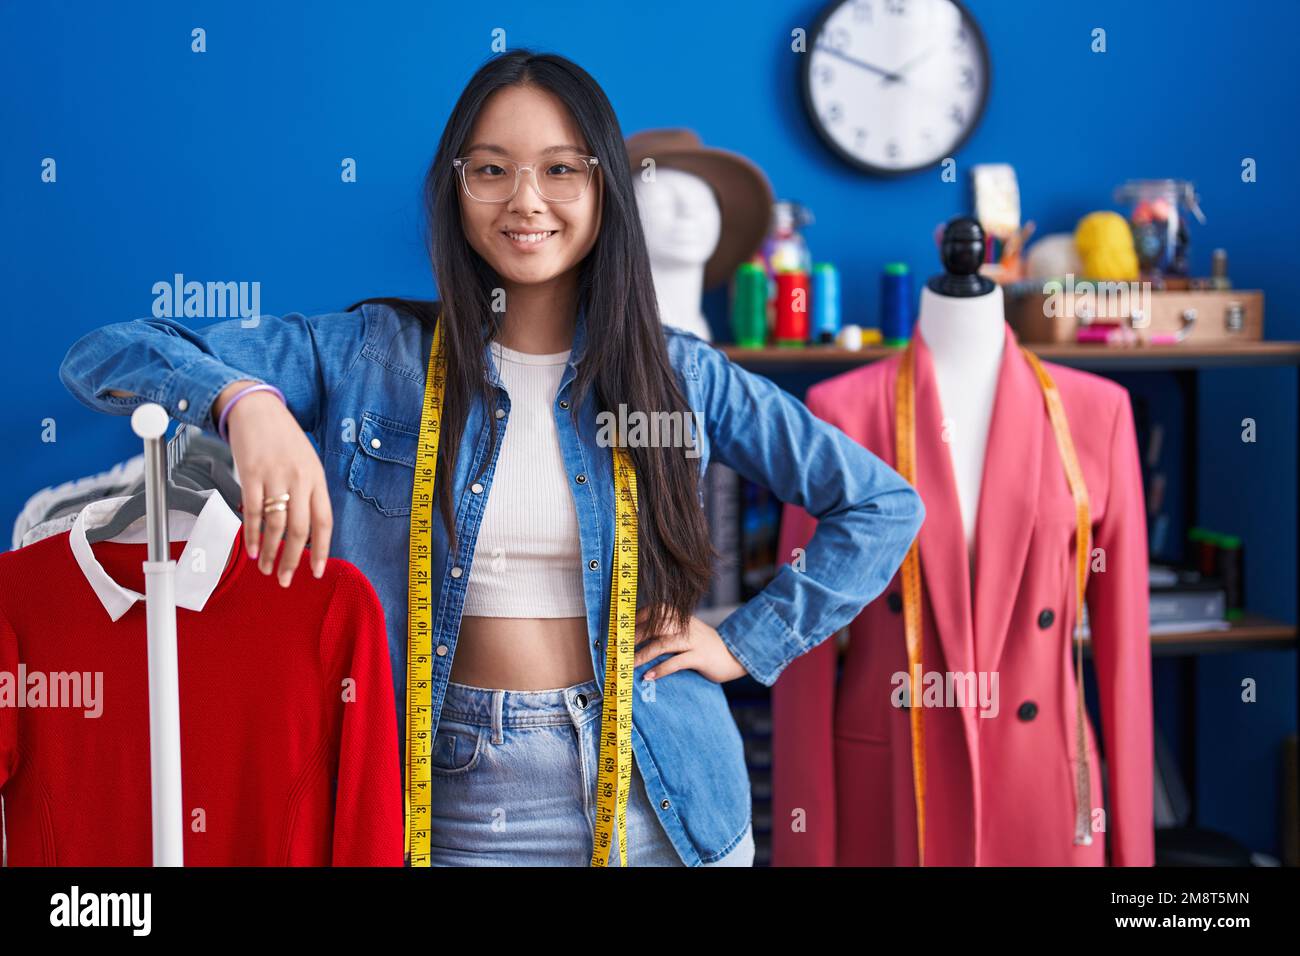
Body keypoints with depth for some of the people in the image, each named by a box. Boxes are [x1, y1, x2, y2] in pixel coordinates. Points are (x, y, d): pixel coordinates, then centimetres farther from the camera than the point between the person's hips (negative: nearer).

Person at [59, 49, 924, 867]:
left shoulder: (680, 374, 0)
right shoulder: (372, 355, -3)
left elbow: (884, 506, 6)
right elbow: (106, 357, -9)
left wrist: (749, 642, -1)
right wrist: (245, 399, -29)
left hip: (651, 788, 1)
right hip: (456, 796, 0)